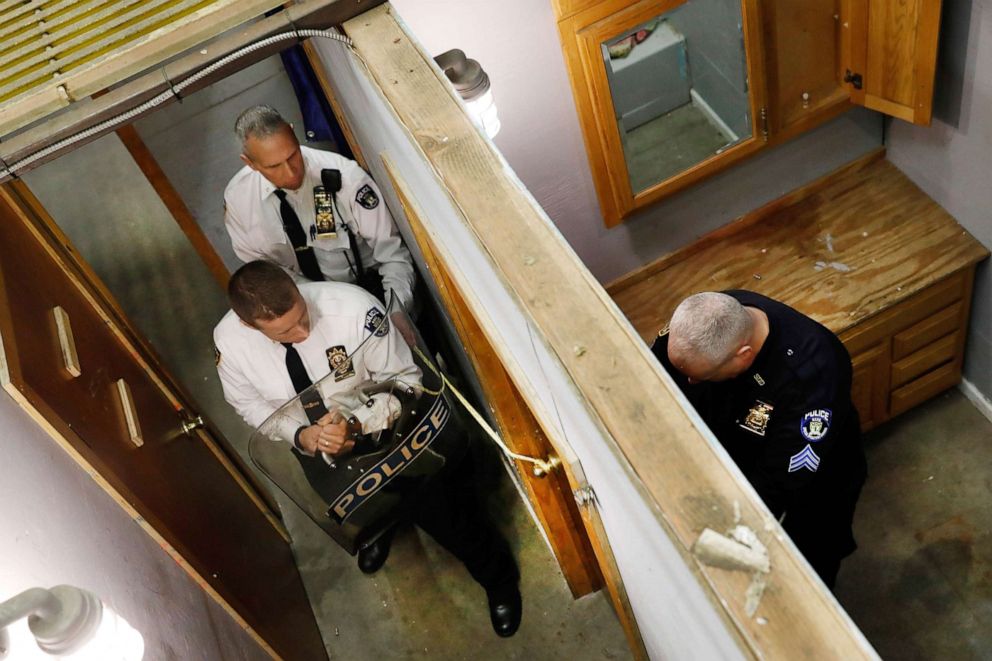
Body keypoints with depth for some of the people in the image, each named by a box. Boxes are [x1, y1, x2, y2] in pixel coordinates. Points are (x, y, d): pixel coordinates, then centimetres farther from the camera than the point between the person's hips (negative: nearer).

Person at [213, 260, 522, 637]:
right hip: (312, 439, 3)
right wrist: (298, 435, -23)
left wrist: (356, 424, -35)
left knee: (434, 504, -7)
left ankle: (497, 576, 23)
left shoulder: (354, 308, -34)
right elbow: (250, 405, -4)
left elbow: (406, 381, -19)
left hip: (382, 420, -3)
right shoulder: (228, 342, -23)